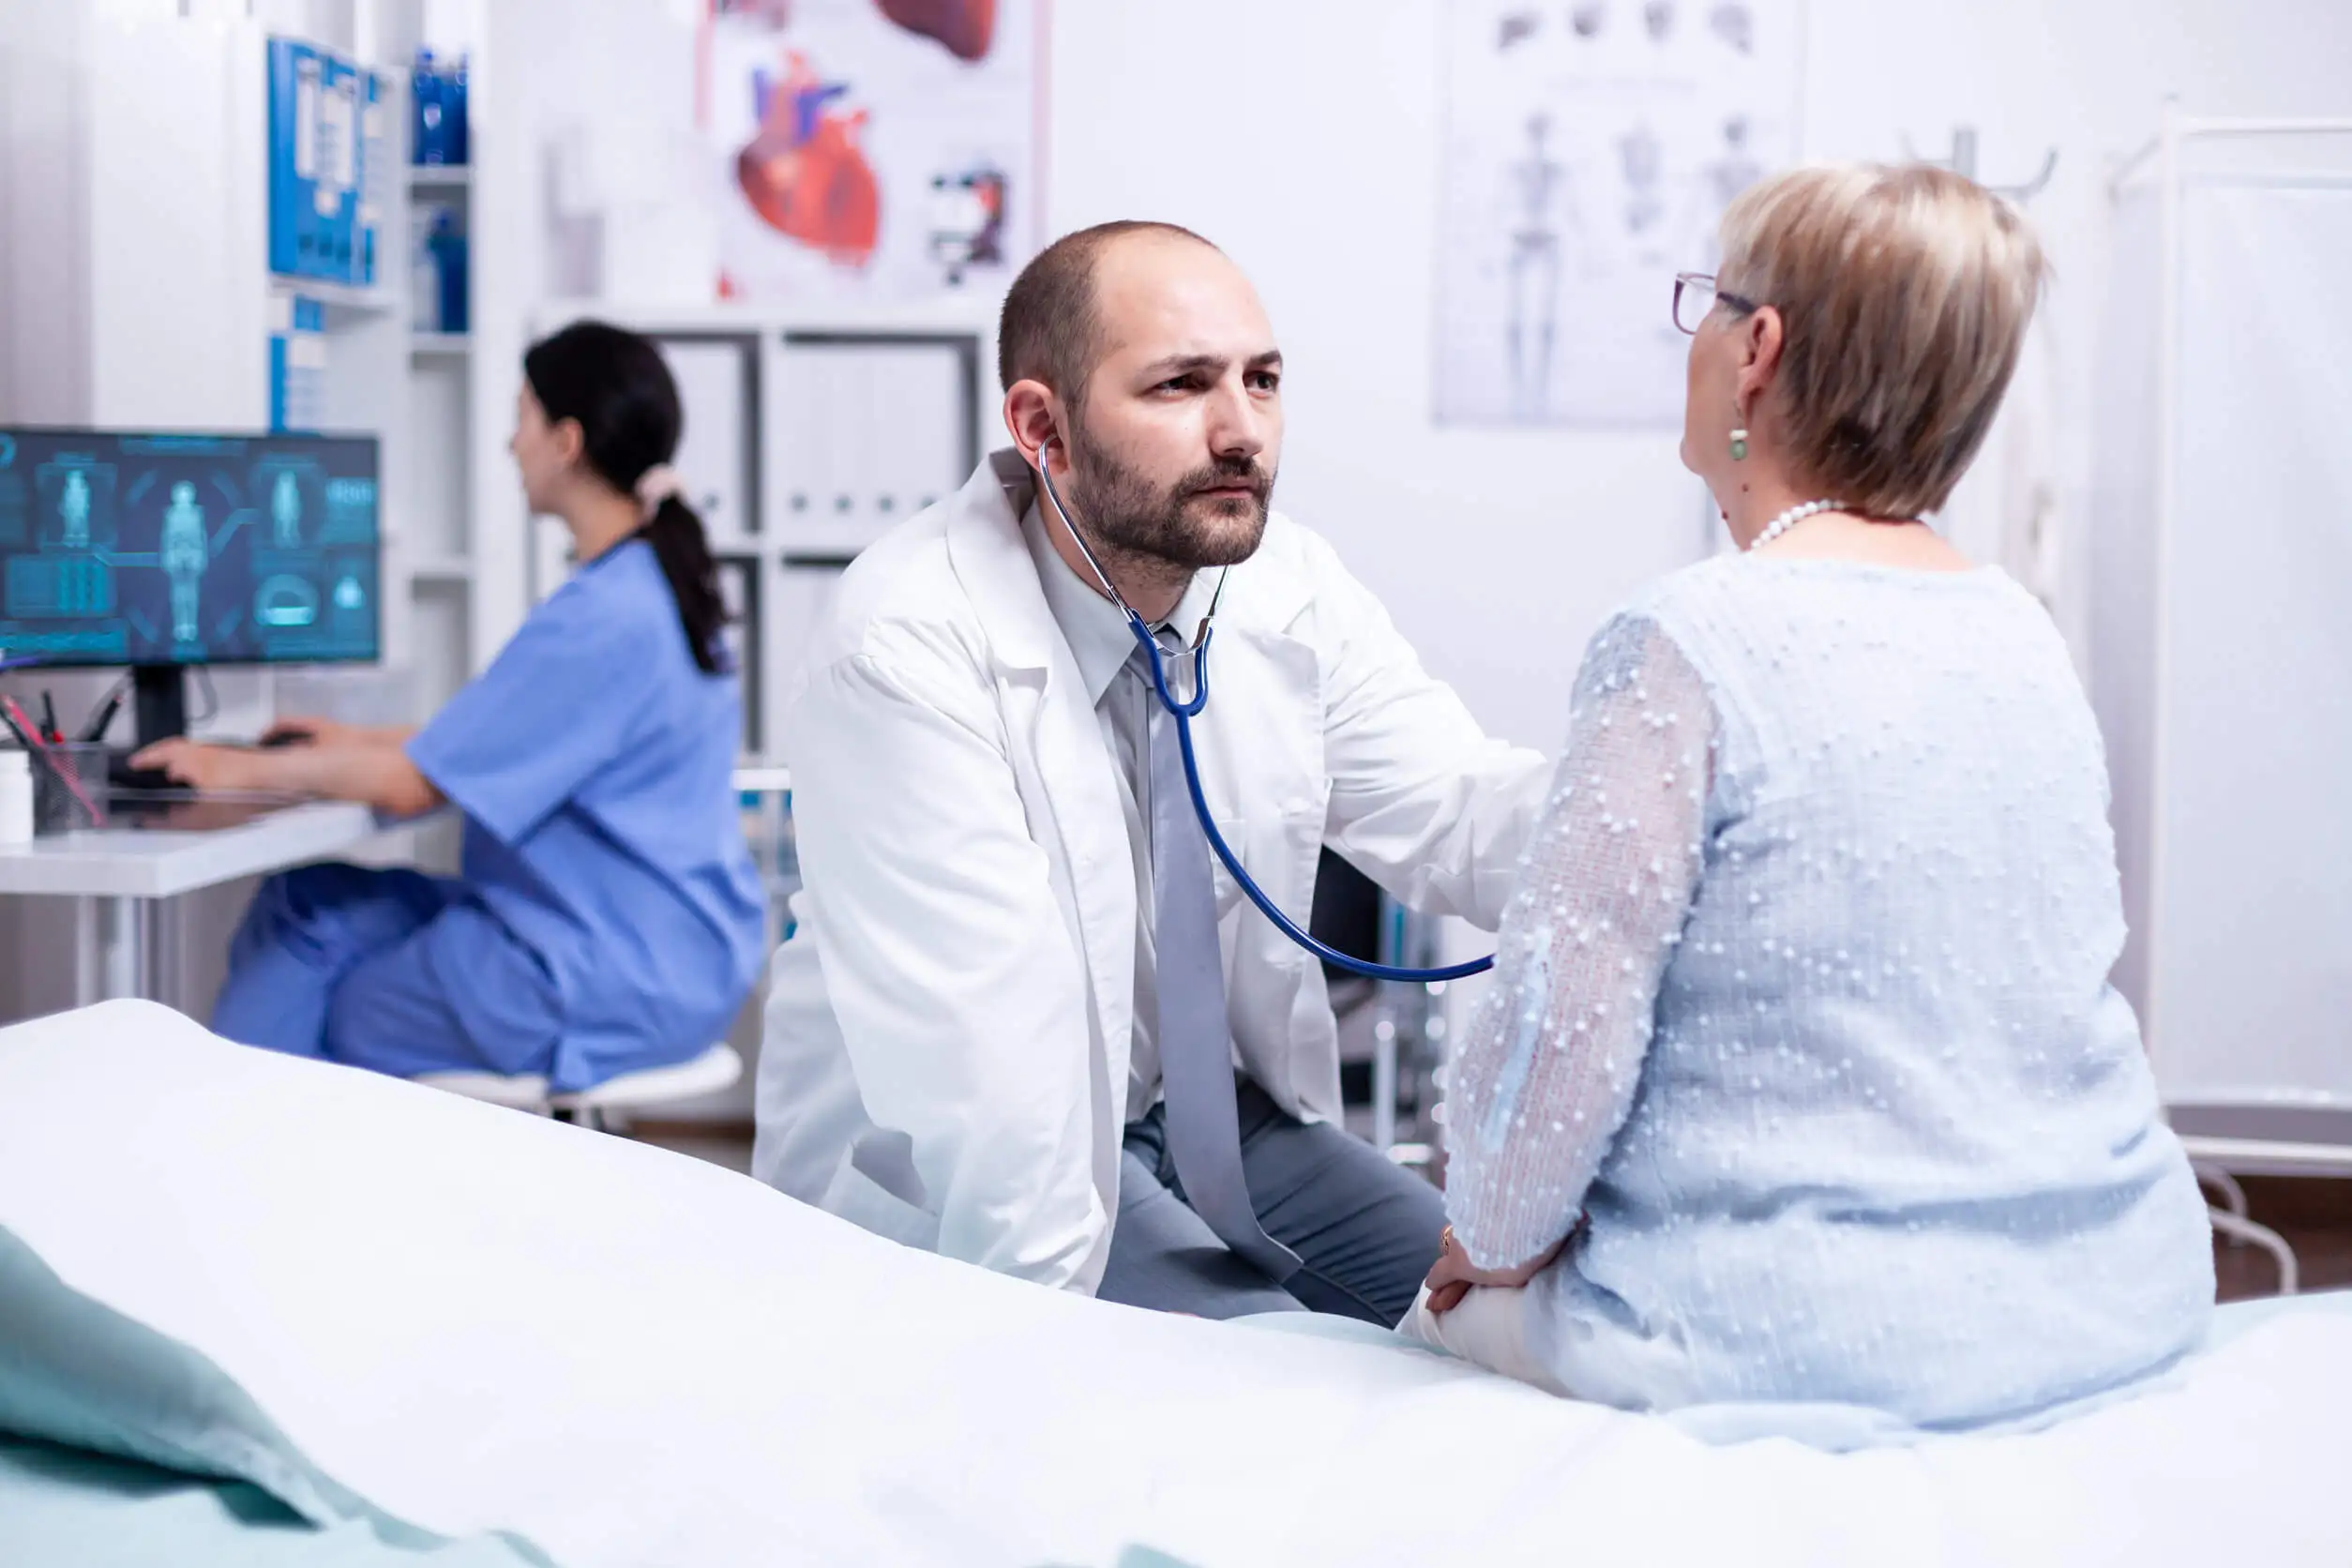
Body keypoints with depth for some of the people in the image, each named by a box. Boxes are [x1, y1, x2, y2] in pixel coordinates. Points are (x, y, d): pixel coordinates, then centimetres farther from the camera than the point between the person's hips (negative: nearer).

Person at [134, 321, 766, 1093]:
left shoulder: (600, 618, -22)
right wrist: (364, 740, 25)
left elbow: (412, 784, -17)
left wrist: (242, 769, -3)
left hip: (613, 984, -9)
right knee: (308, 903, 11)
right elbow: (499, 733, 23)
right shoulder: (659, 582, 9)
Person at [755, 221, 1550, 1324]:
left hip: (1218, 1115, 7)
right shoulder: (908, 646, -24)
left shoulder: (1291, 590, -3)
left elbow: (1460, 817, -12)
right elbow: (976, 1052, -27)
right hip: (949, 1181, -6)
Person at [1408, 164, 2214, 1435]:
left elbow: (1560, 1020, -17)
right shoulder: (2023, 633, 6)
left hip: (1819, 1344, -7)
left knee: (1445, 1318, 17)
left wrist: (1496, 1236, 3)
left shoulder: (1691, 642, -17)